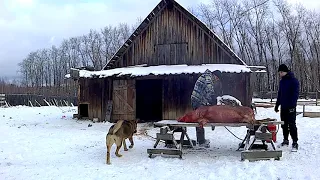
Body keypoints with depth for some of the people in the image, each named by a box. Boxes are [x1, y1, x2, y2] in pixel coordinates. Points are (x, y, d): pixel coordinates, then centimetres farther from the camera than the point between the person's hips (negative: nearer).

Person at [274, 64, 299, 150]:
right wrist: (277, 105, 17)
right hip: (283, 107, 7)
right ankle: (285, 140, 22)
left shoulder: (294, 81, -8)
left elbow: (295, 94, -13)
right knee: (284, 124, 11)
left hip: (290, 107, -7)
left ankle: (295, 142, 0)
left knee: (291, 125, -6)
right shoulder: (282, 81, 13)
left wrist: (292, 105, -20)